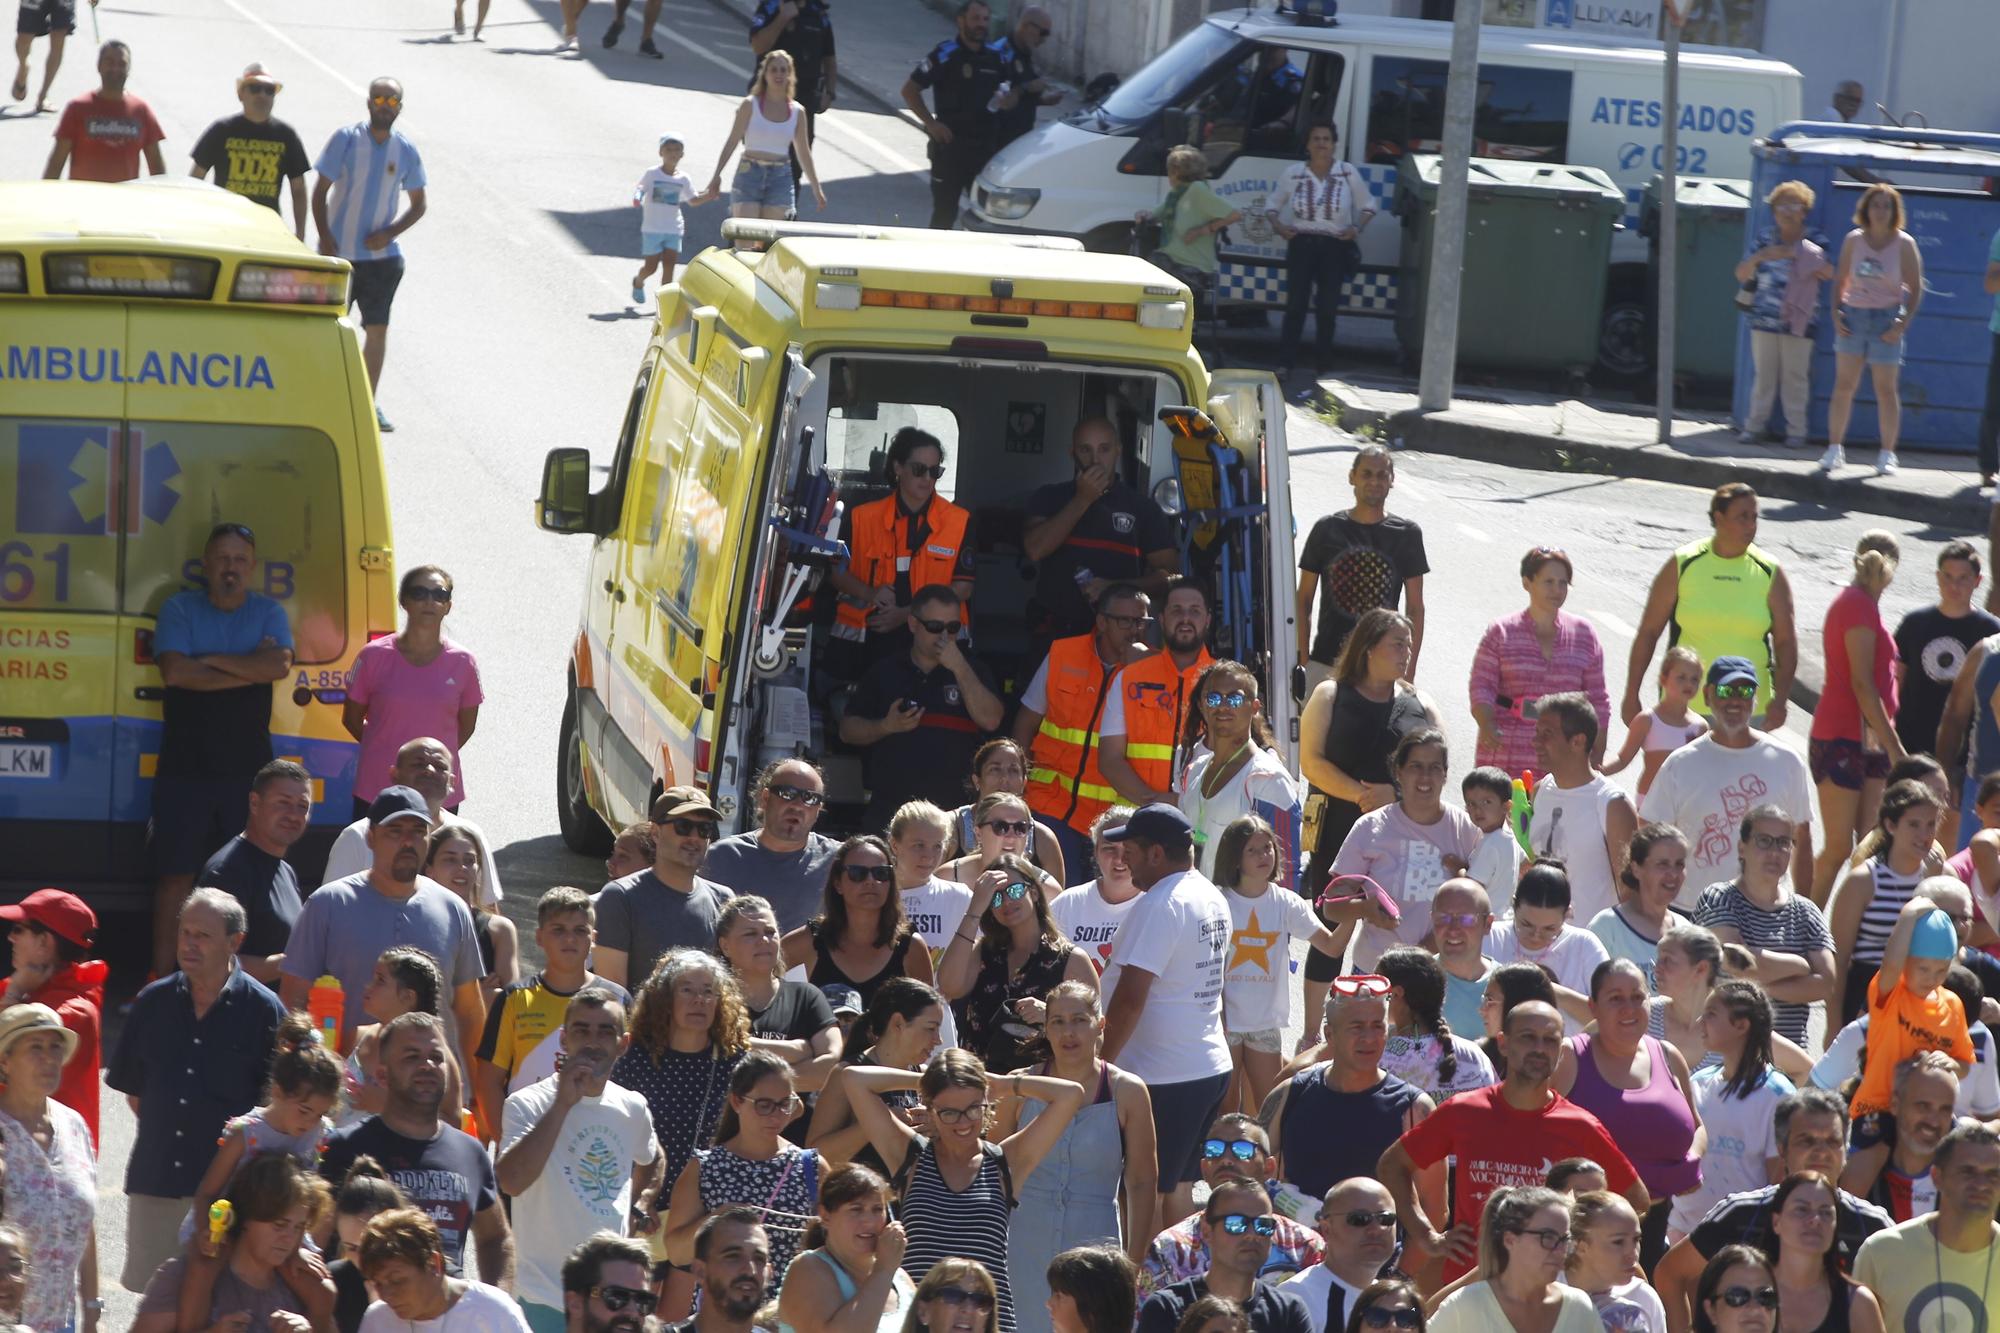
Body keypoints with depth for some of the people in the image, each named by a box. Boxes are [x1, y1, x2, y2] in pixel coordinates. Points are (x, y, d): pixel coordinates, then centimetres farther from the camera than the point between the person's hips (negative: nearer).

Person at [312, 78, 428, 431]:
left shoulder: (406, 150, 1)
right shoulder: (346, 139, -6)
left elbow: (419, 203, 8)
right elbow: (320, 190, -4)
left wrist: (390, 233, -8)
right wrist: (324, 238, -14)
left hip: (382, 255, 2)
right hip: (339, 254, -2)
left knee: (377, 329, 3)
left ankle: (369, 403, 12)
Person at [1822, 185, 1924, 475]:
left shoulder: (1904, 244, -5)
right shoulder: (1853, 240, 3)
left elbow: (1916, 290, -3)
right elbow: (1840, 280, 10)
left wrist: (1903, 324, -12)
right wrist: (1836, 313, -3)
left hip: (1886, 320, -2)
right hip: (1853, 315, 2)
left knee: (1886, 389, 0)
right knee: (1843, 385, 2)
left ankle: (1887, 455, 8)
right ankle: (1834, 449, 9)